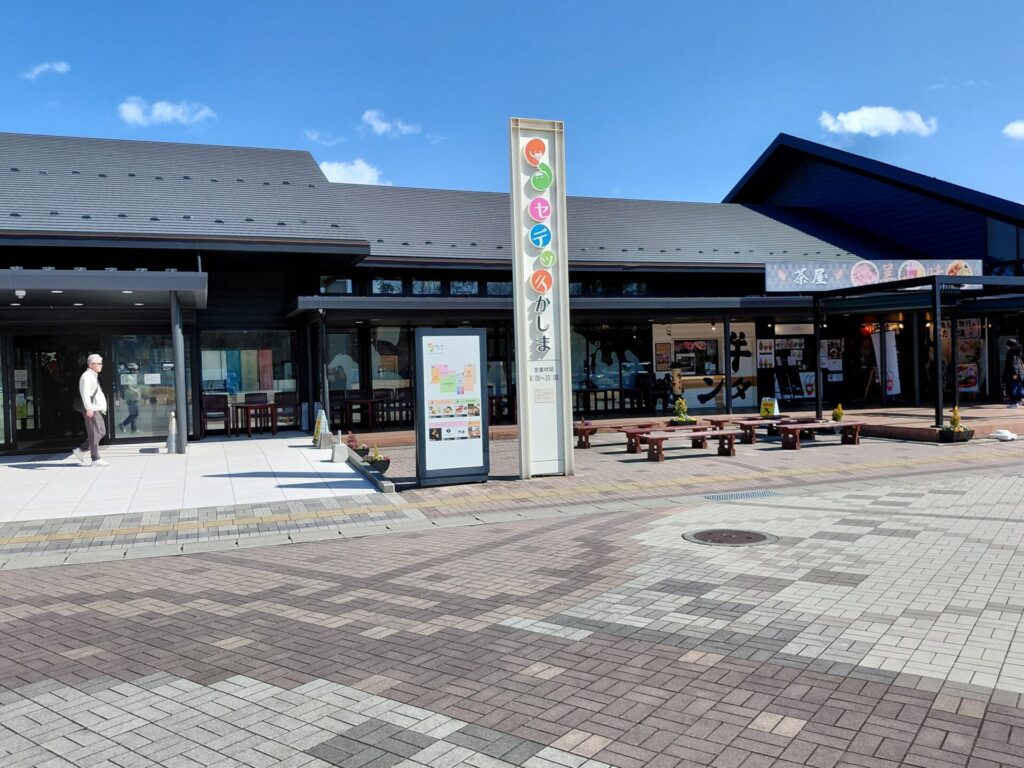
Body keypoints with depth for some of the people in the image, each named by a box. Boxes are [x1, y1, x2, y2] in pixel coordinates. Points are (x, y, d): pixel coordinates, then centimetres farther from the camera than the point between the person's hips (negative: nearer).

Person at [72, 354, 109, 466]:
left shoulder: (94, 376, 21)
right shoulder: (87, 376, -10)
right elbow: (85, 393, -22)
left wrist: (102, 407, 27)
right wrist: (89, 408, -30)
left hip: (96, 409, 10)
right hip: (91, 410, -10)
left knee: (101, 432, 13)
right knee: (94, 434, -7)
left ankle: (80, 450, 18)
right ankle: (95, 459, -2)